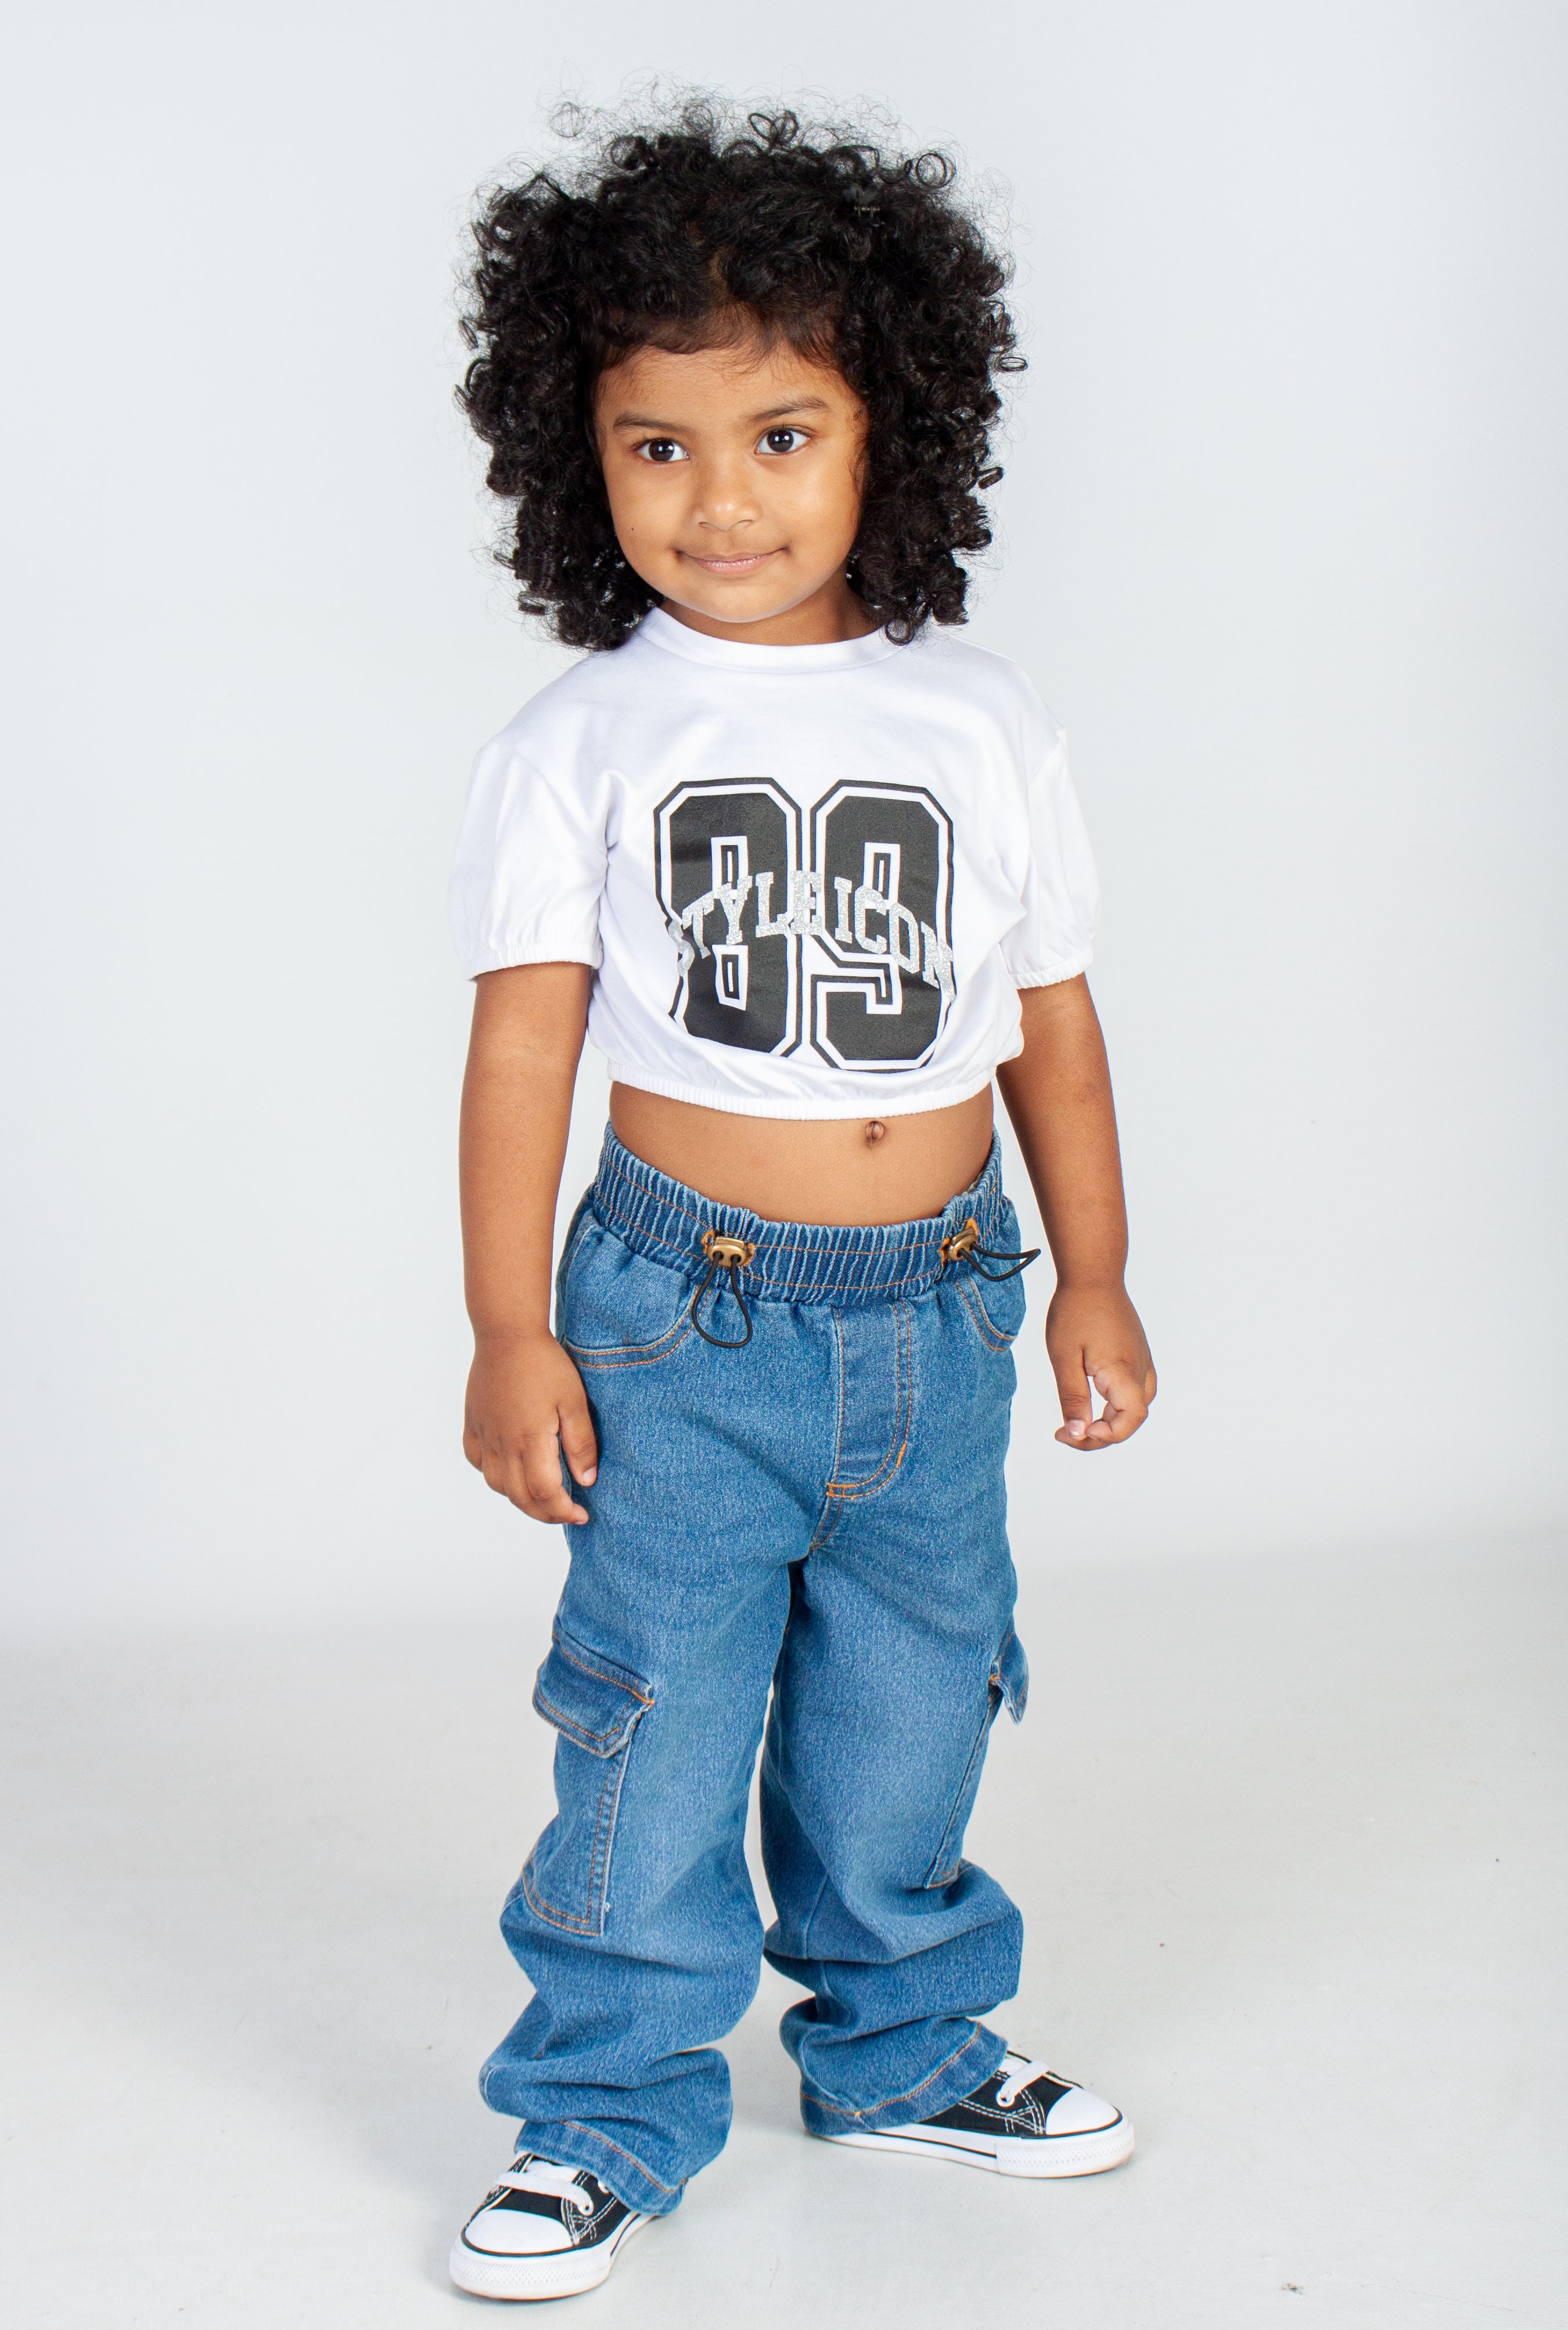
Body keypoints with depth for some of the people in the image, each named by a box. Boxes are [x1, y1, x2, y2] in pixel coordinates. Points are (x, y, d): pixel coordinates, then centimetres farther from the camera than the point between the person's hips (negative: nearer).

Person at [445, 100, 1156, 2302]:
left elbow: (1050, 1019, 9)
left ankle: (901, 2040, 35)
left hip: (935, 1314, 3)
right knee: (658, 1724, 1)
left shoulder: (983, 728, 2)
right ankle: (614, 2103, 17)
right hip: (688, 1314, -2)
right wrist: (508, 1335, -9)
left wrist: (1094, 1276, 10)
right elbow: (523, 1043, -6)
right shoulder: (580, 746, -5)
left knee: (906, 1714, 15)